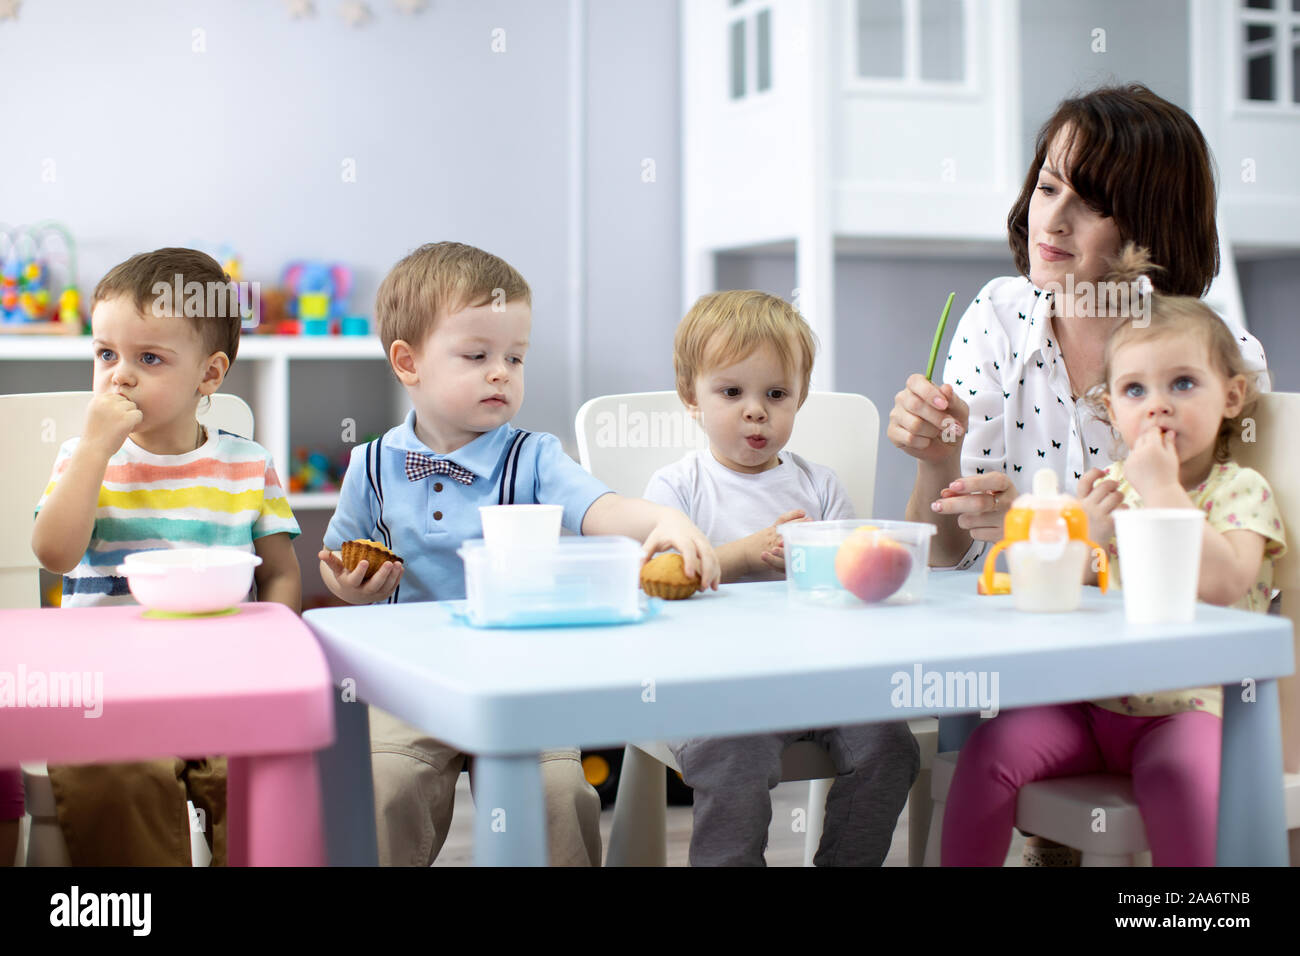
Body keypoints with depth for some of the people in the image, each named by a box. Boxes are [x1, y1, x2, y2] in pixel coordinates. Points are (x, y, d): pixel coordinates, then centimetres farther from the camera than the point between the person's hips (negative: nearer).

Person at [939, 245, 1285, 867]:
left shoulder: (1241, 490, 0)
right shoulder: (1109, 485, 11)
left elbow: (1220, 584, -21)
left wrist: (1162, 489, -16)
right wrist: (1088, 535, -12)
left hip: (1186, 704, -4)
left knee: (1178, 774, -33)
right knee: (990, 749, -16)